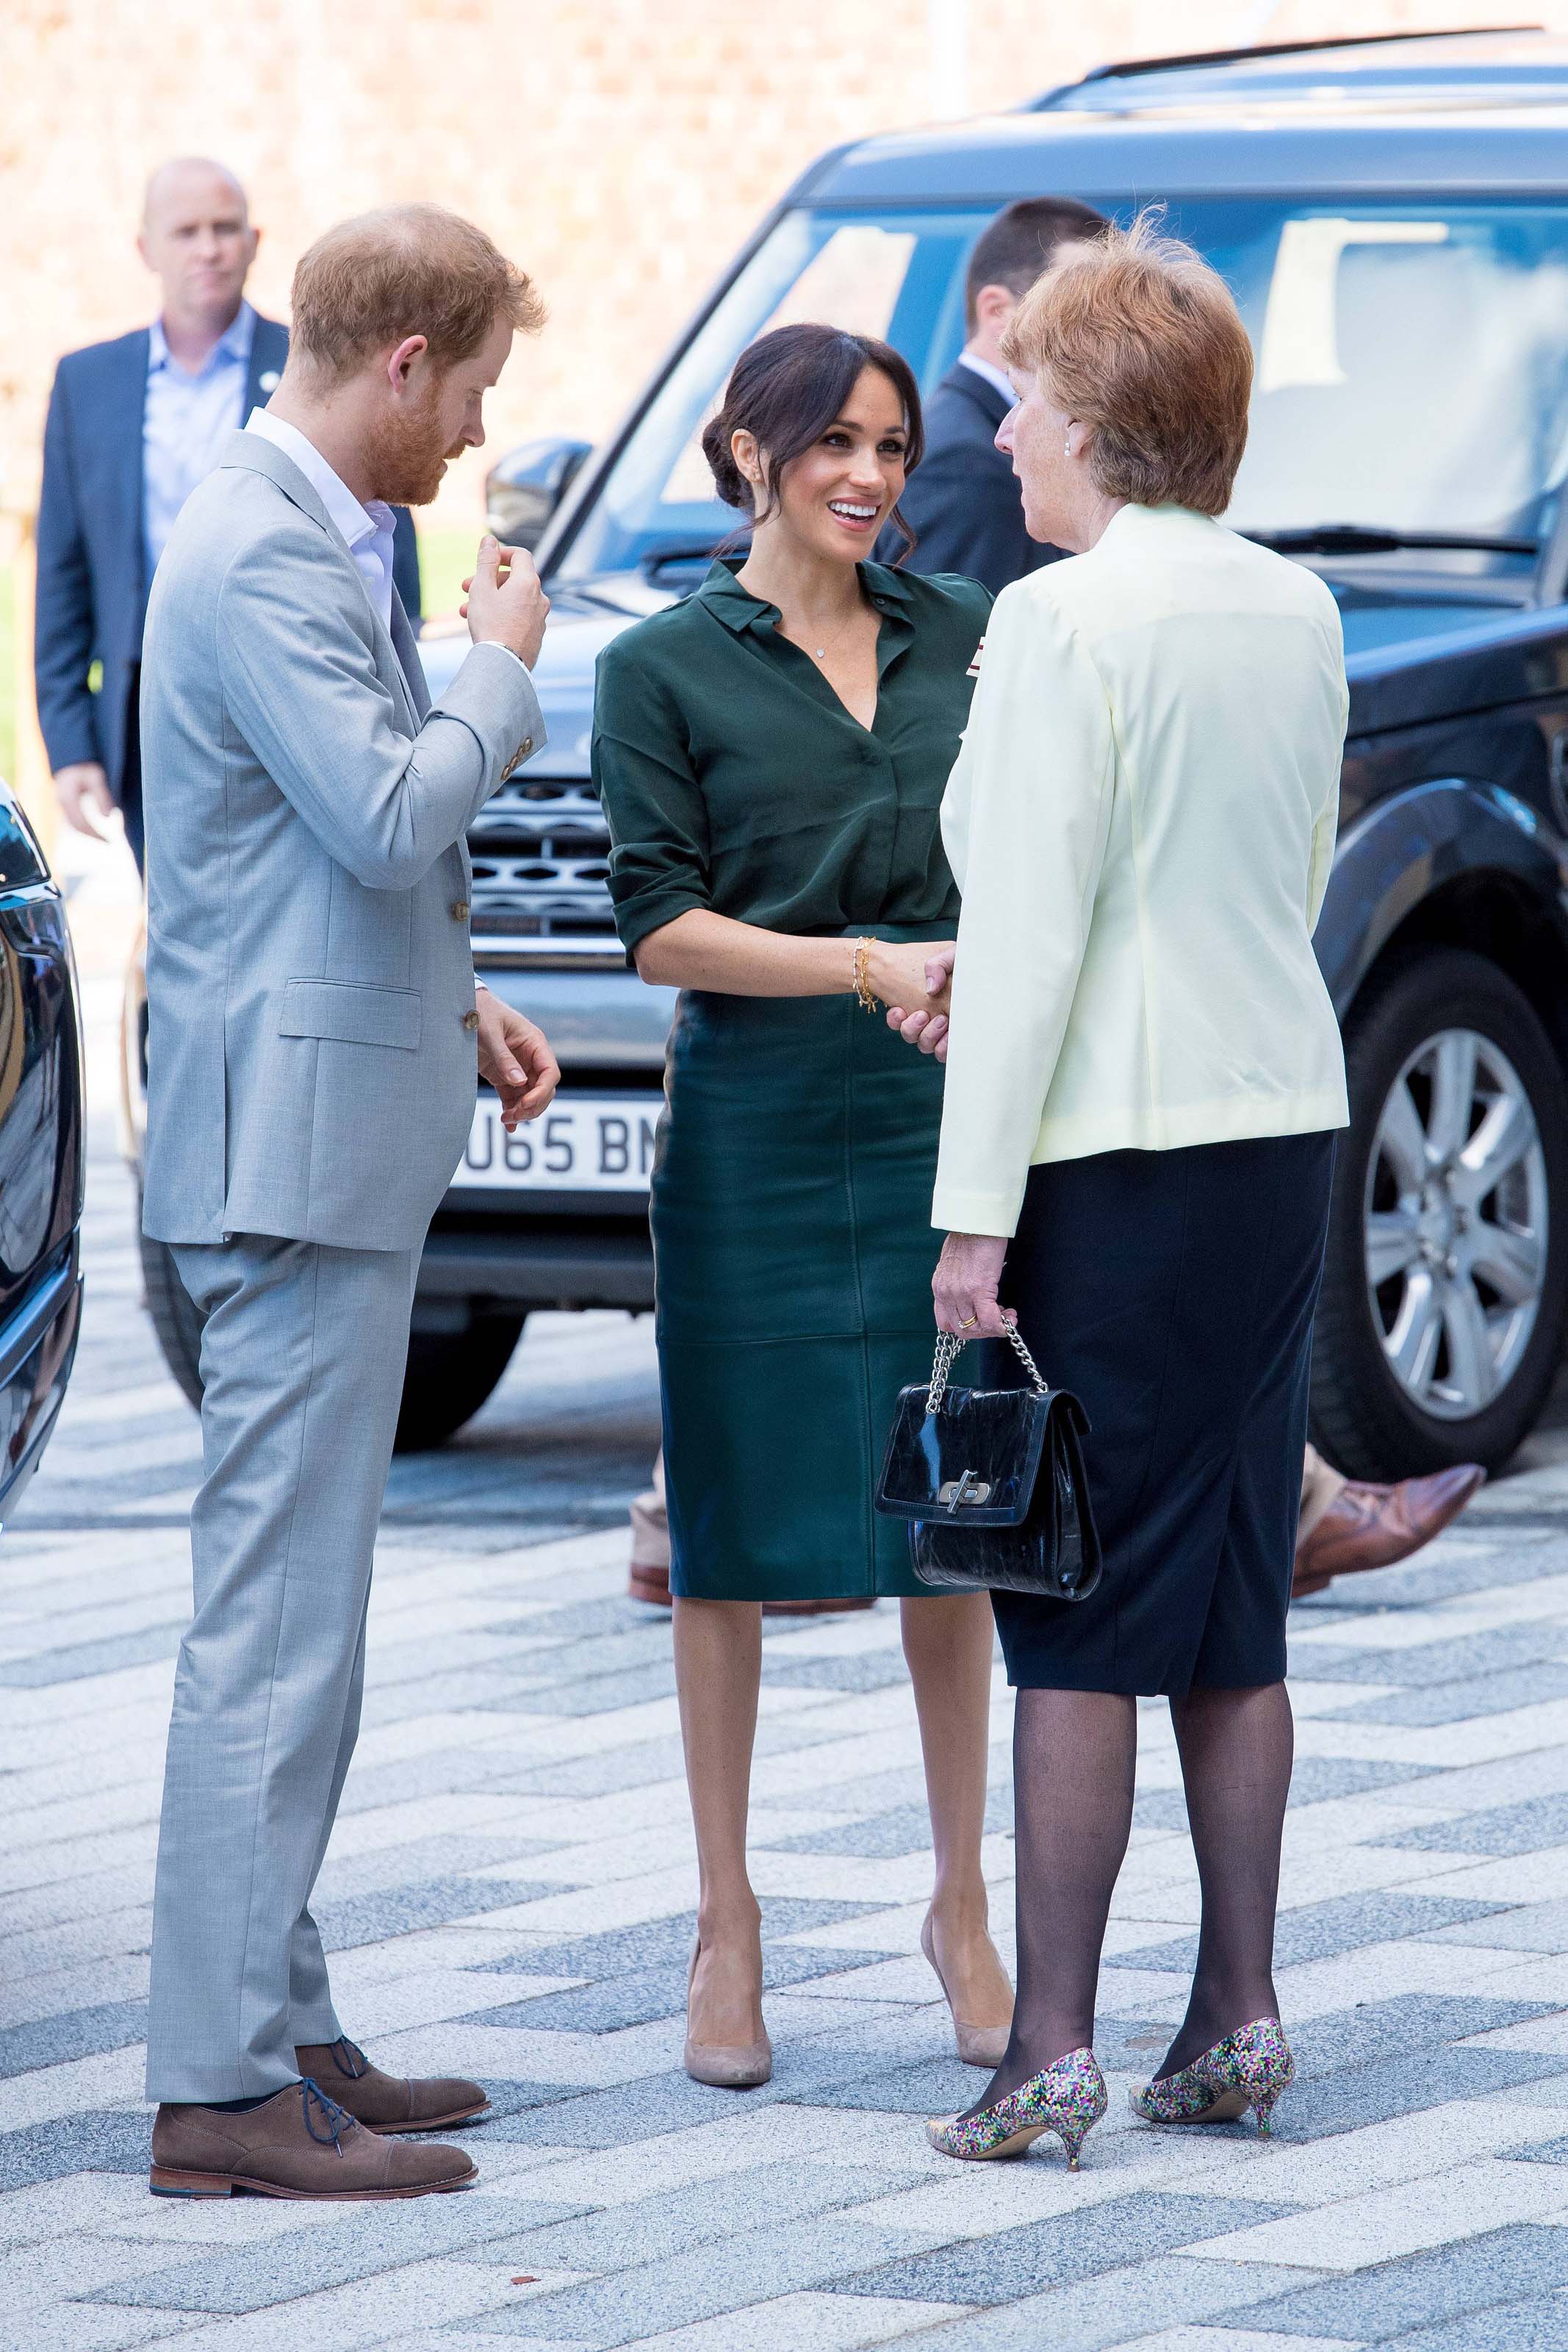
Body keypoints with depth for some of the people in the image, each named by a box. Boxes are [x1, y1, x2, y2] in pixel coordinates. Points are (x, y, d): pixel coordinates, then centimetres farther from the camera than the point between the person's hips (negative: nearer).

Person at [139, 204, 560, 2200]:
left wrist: (457, 1007, 16)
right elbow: (389, 815, -24)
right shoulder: (261, 555, -16)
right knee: (273, 1619, -9)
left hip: (333, 1133, 11)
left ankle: (273, 2024, 20)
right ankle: (223, 2087, -7)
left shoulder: (312, 538, 17)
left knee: (299, 1608, 14)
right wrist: (504, 669, -8)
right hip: (296, 1139, -11)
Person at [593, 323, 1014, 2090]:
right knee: (736, 1531, 2)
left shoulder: (964, 638, 9)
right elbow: (660, 927, -7)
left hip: (947, 1128, 3)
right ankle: (725, 1925, 12)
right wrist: (871, 965, -17)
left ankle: (963, 1907, 16)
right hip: (756, 1132, -3)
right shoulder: (663, 668, -1)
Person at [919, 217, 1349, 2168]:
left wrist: (978, 1207, -13)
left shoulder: (1067, 620, -13)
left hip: (1118, 1149, -7)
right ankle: (1238, 2020, 14)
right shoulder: (1298, 612, 9)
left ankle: (1052, 2045, -2)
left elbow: (1030, 930, -15)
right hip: (1286, 1124, 7)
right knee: (1235, 1602, 12)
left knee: (1079, 1611, -3)